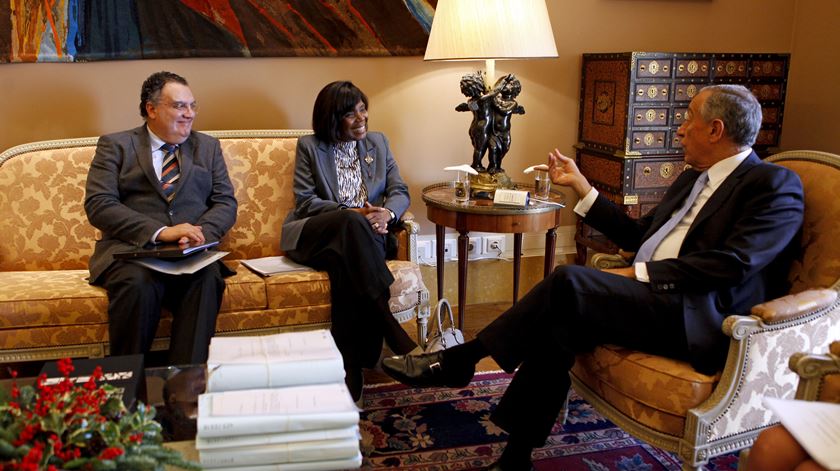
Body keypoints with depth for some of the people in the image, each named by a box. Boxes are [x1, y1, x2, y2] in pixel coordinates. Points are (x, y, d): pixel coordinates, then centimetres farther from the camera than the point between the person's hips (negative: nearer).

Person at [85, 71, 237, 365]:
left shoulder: (208, 147, 20)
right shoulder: (115, 146, 11)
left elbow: (226, 203, 12)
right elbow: (98, 205, -3)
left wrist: (201, 233, -11)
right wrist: (160, 232, -16)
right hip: (130, 249, -1)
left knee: (208, 278, -33)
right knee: (138, 283, -35)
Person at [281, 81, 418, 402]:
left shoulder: (378, 143, 20)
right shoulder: (309, 146, 10)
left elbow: (400, 192, 11)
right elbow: (305, 201, -1)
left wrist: (386, 213, -14)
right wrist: (352, 214, -16)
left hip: (359, 237, 2)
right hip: (313, 236, -2)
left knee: (344, 265, -36)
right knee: (352, 224, -37)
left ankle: (350, 371, -38)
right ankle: (393, 334, -41)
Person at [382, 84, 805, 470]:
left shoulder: (775, 185, -4)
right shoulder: (693, 179, 24)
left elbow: (733, 263, -17)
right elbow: (636, 235, 24)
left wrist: (640, 274, -18)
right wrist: (580, 185, 21)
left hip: (698, 319, -8)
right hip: (650, 296, 8)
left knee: (569, 281, -25)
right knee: (556, 326, -18)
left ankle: (458, 360, -13)